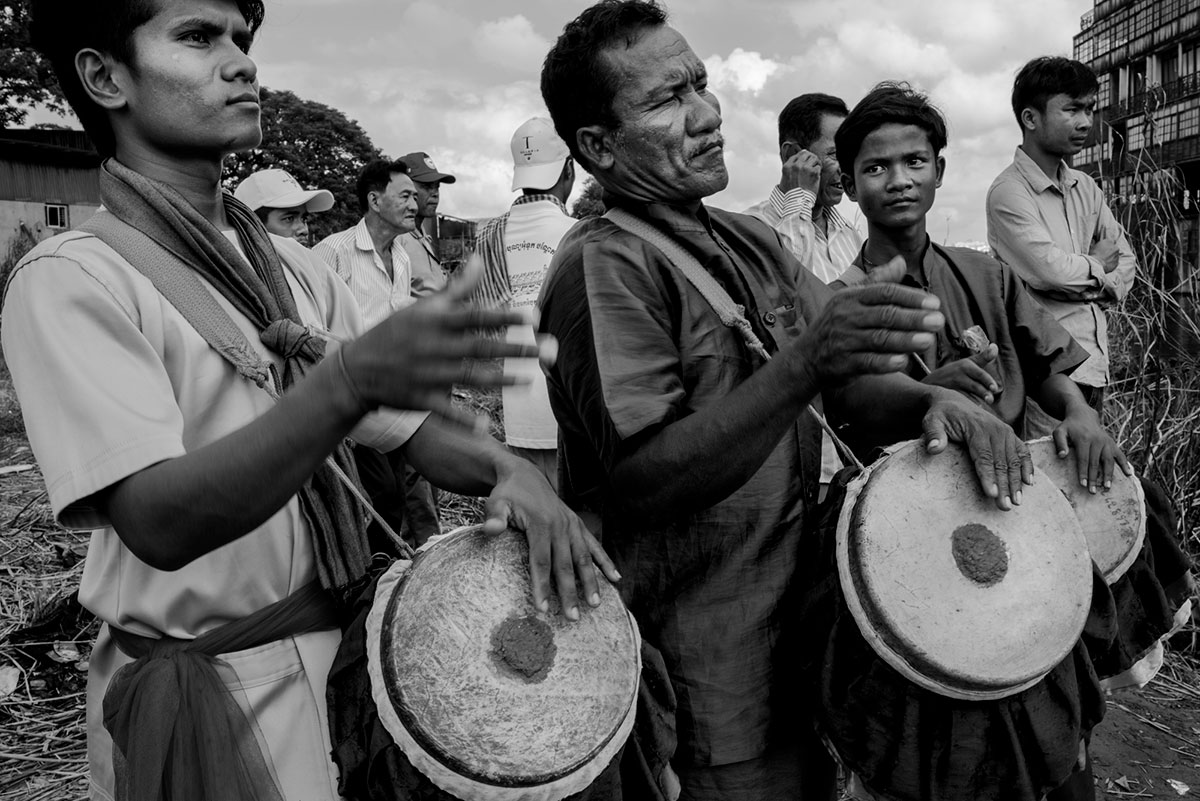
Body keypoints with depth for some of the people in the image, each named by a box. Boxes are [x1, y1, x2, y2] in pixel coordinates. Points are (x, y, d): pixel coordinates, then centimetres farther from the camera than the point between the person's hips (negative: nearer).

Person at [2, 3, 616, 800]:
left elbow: (408, 423, 6)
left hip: (349, 647, 7)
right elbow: (161, 524, -26)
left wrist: (509, 470, -14)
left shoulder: (298, 270, 6)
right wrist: (350, 377, -39)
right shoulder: (69, 279, -15)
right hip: (207, 702, -6)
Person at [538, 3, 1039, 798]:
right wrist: (800, 364, -36)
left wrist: (934, 400, -16)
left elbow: (857, 384, 6)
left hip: (798, 618, 8)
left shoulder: (753, 242, 6)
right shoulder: (603, 266, -19)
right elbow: (643, 482, -26)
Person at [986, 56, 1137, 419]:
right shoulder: (1009, 191, -12)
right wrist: (1096, 266, 0)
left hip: (1094, 362, 8)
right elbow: (1050, 269, -20)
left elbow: (1125, 260, 14)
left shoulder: (1085, 187, 13)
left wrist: (1096, 285, -5)